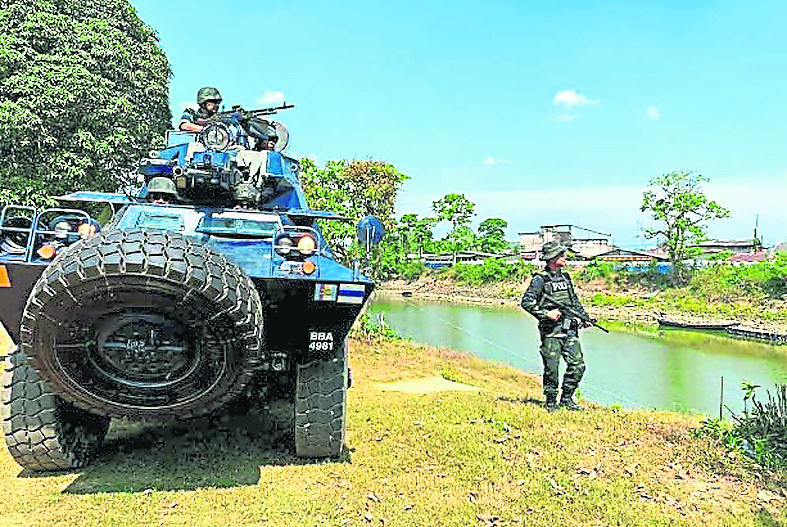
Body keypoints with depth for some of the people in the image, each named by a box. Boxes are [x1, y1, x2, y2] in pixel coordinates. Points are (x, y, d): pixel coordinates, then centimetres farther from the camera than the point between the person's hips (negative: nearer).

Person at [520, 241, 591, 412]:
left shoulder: (565, 277, 16)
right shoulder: (540, 279, -6)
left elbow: (575, 301, 26)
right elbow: (526, 302, -12)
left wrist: (584, 316, 13)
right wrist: (546, 314, -17)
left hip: (570, 330, 6)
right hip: (551, 331, -6)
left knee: (578, 365, 2)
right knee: (552, 368, -1)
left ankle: (566, 399, 17)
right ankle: (551, 401, 15)